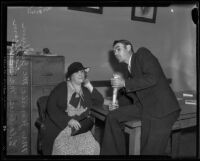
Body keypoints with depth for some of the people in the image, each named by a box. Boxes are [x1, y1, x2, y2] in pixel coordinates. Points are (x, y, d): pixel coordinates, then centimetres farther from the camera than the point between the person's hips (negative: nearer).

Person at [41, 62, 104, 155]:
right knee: (65, 149, -28)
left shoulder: (86, 90, 14)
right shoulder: (61, 88, 2)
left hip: (80, 127, 3)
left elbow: (100, 102, 6)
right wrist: (68, 120, -19)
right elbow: (51, 108, -7)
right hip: (59, 126, -3)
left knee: (91, 147, -20)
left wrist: (90, 87, -4)